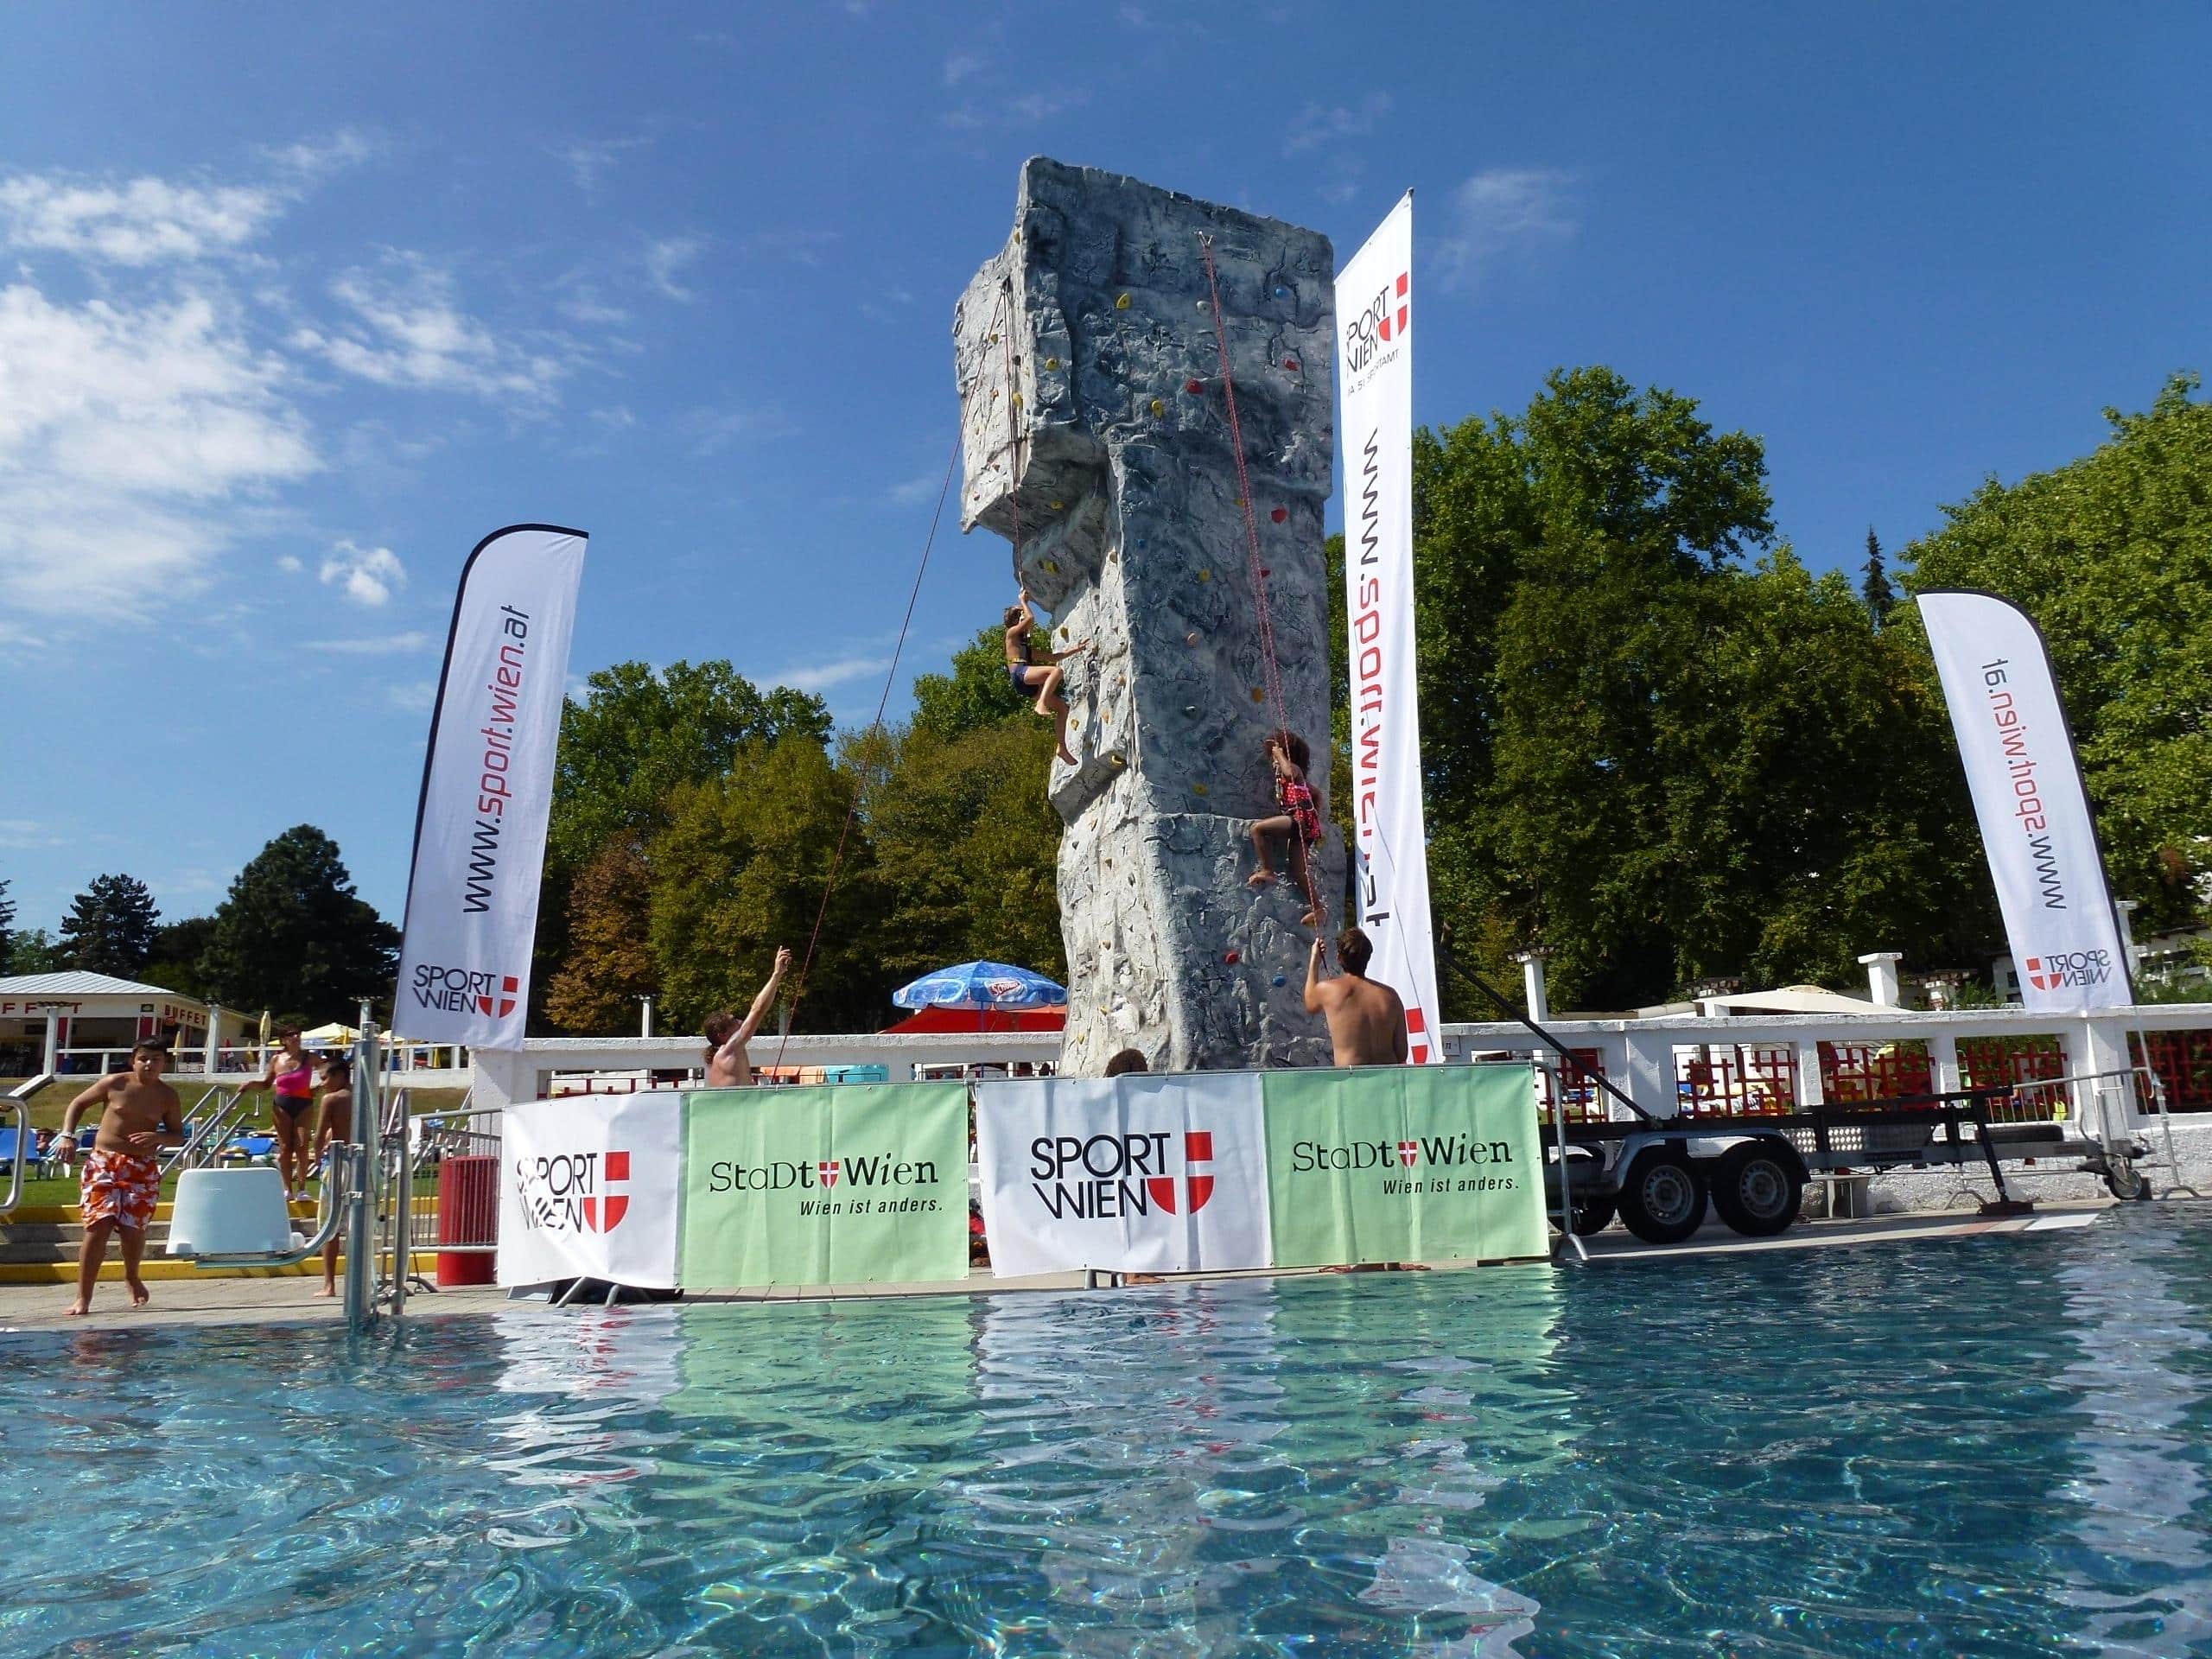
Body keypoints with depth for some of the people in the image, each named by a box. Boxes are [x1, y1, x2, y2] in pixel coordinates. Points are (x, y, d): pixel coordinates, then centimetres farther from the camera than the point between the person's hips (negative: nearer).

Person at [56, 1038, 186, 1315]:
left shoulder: (167, 1096, 3)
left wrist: (157, 1137, -14)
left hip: (143, 1169, 1)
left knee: (133, 1228, -1)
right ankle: (83, 1298, -3)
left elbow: (178, 1135, 7)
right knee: (98, 1226, -11)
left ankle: (132, 1277, 31)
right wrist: (68, 1135, -3)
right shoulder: (114, 1083, -1)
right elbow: (77, 1104, 10)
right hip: (103, 1162, -1)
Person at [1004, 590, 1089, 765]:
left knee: (1062, 706, 5)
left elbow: (1054, 657, 34)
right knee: (1057, 671, -30)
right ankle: (1041, 705, -45)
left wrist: (1076, 649, 32)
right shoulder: (1012, 633, 12)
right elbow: (1030, 618, -3)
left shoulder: (1028, 646, 34)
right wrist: (1023, 601, 13)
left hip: (1030, 686, 9)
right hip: (1019, 674, -8)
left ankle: (1063, 747, 3)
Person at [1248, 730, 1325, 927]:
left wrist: (1280, 755, -11)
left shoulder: (1294, 768, 2)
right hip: (1300, 822, 10)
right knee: (1298, 872, 6)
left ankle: (1267, 870, -13)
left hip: (1301, 817, -10)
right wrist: (1317, 820, 27)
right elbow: (1317, 795, 31)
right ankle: (1317, 908, 6)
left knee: (1257, 827, -17)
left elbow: (1289, 772, -28)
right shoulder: (1280, 774, 27)